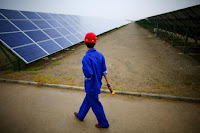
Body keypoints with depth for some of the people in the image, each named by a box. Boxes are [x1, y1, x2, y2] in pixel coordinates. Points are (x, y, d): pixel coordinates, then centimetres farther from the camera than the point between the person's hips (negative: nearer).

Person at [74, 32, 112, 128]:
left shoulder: (86, 58, -28)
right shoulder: (100, 55, -5)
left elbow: (88, 75, -32)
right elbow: (104, 71, 1)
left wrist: (83, 70, -10)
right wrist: (108, 83, 9)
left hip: (91, 86, -8)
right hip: (97, 83, 8)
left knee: (95, 104, 12)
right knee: (87, 100, 26)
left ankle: (103, 123, 32)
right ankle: (80, 115, 50)